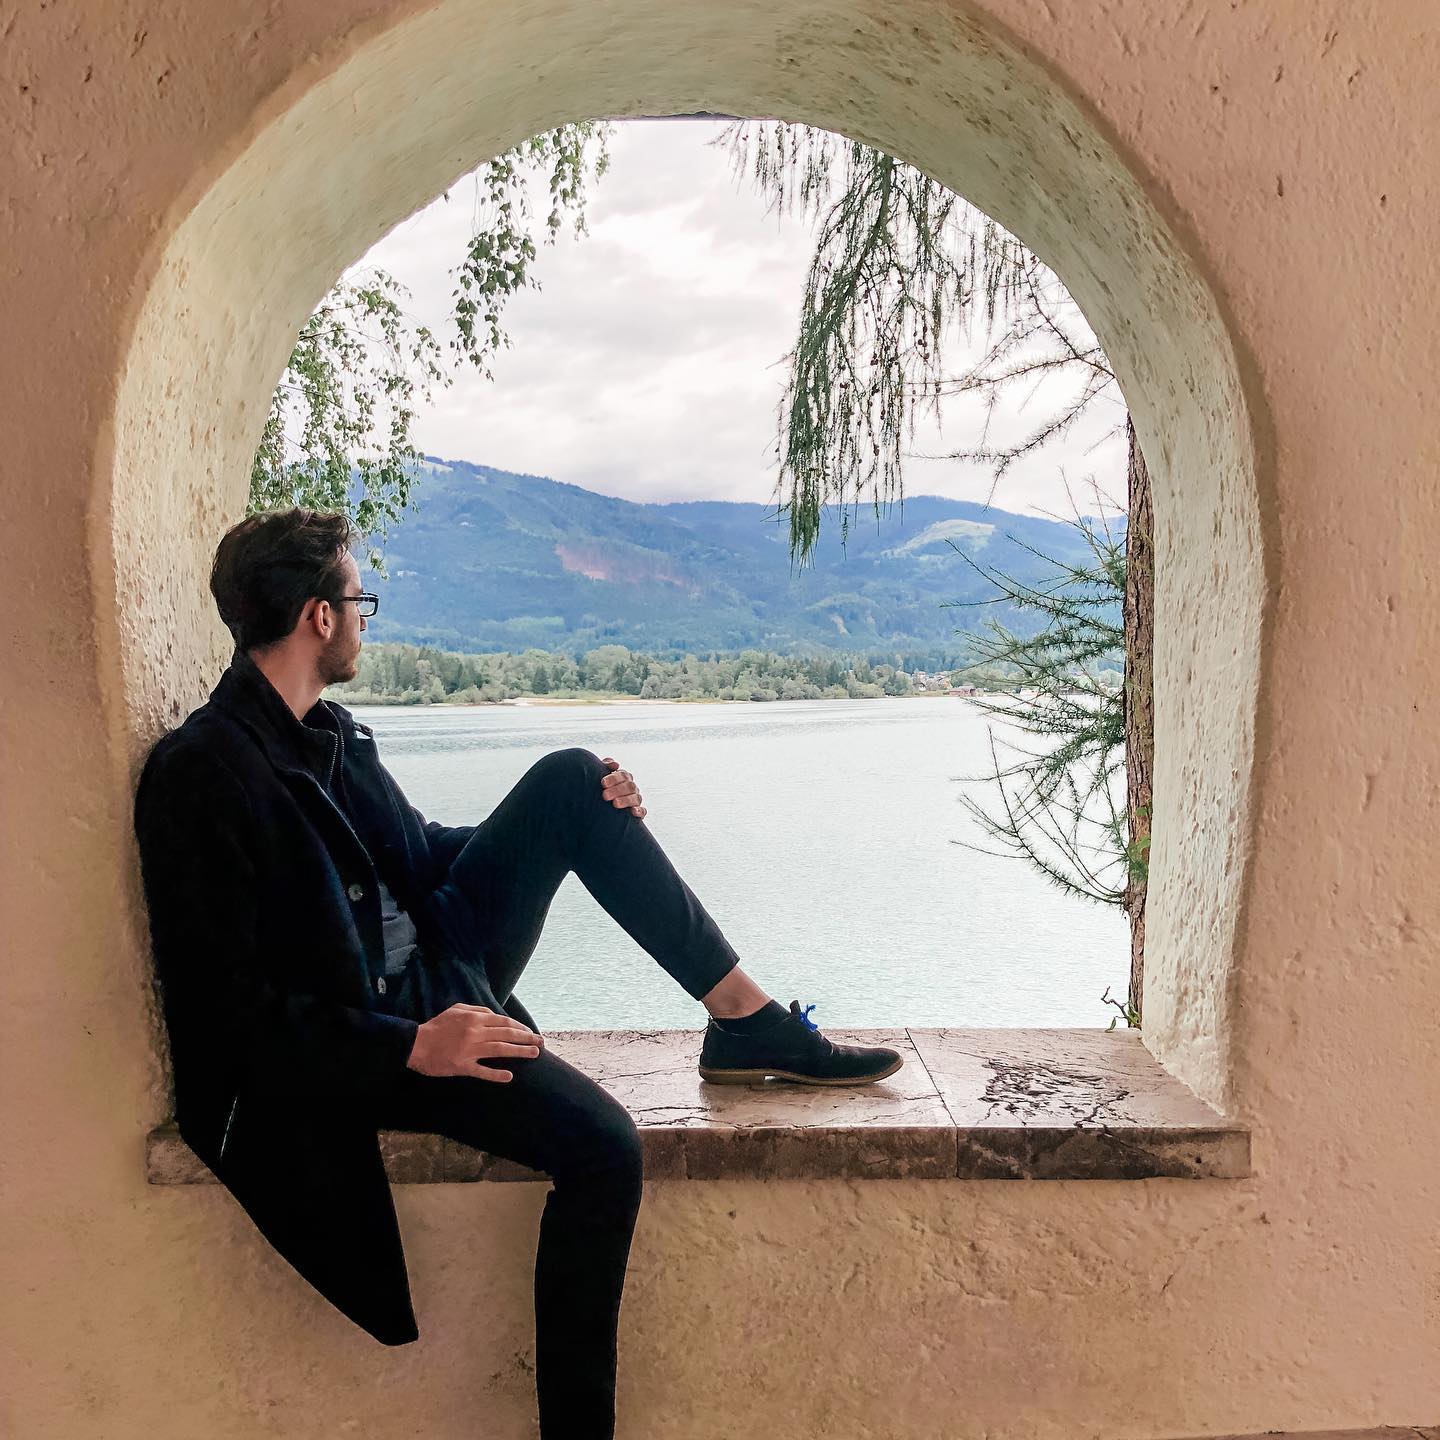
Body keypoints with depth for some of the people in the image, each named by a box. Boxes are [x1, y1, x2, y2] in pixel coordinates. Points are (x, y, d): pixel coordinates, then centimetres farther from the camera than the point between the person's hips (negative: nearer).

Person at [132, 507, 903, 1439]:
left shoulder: (332, 733, 8)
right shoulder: (201, 773, -19)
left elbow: (418, 853, 17)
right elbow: (224, 1003, -20)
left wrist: (591, 817, 7)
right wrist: (408, 1046, -27)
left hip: (435, 972, 9)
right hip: (352, 1044, -9)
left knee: (567, 779, -3)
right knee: (602, 1144, -27)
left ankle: (749, 1022, -3)